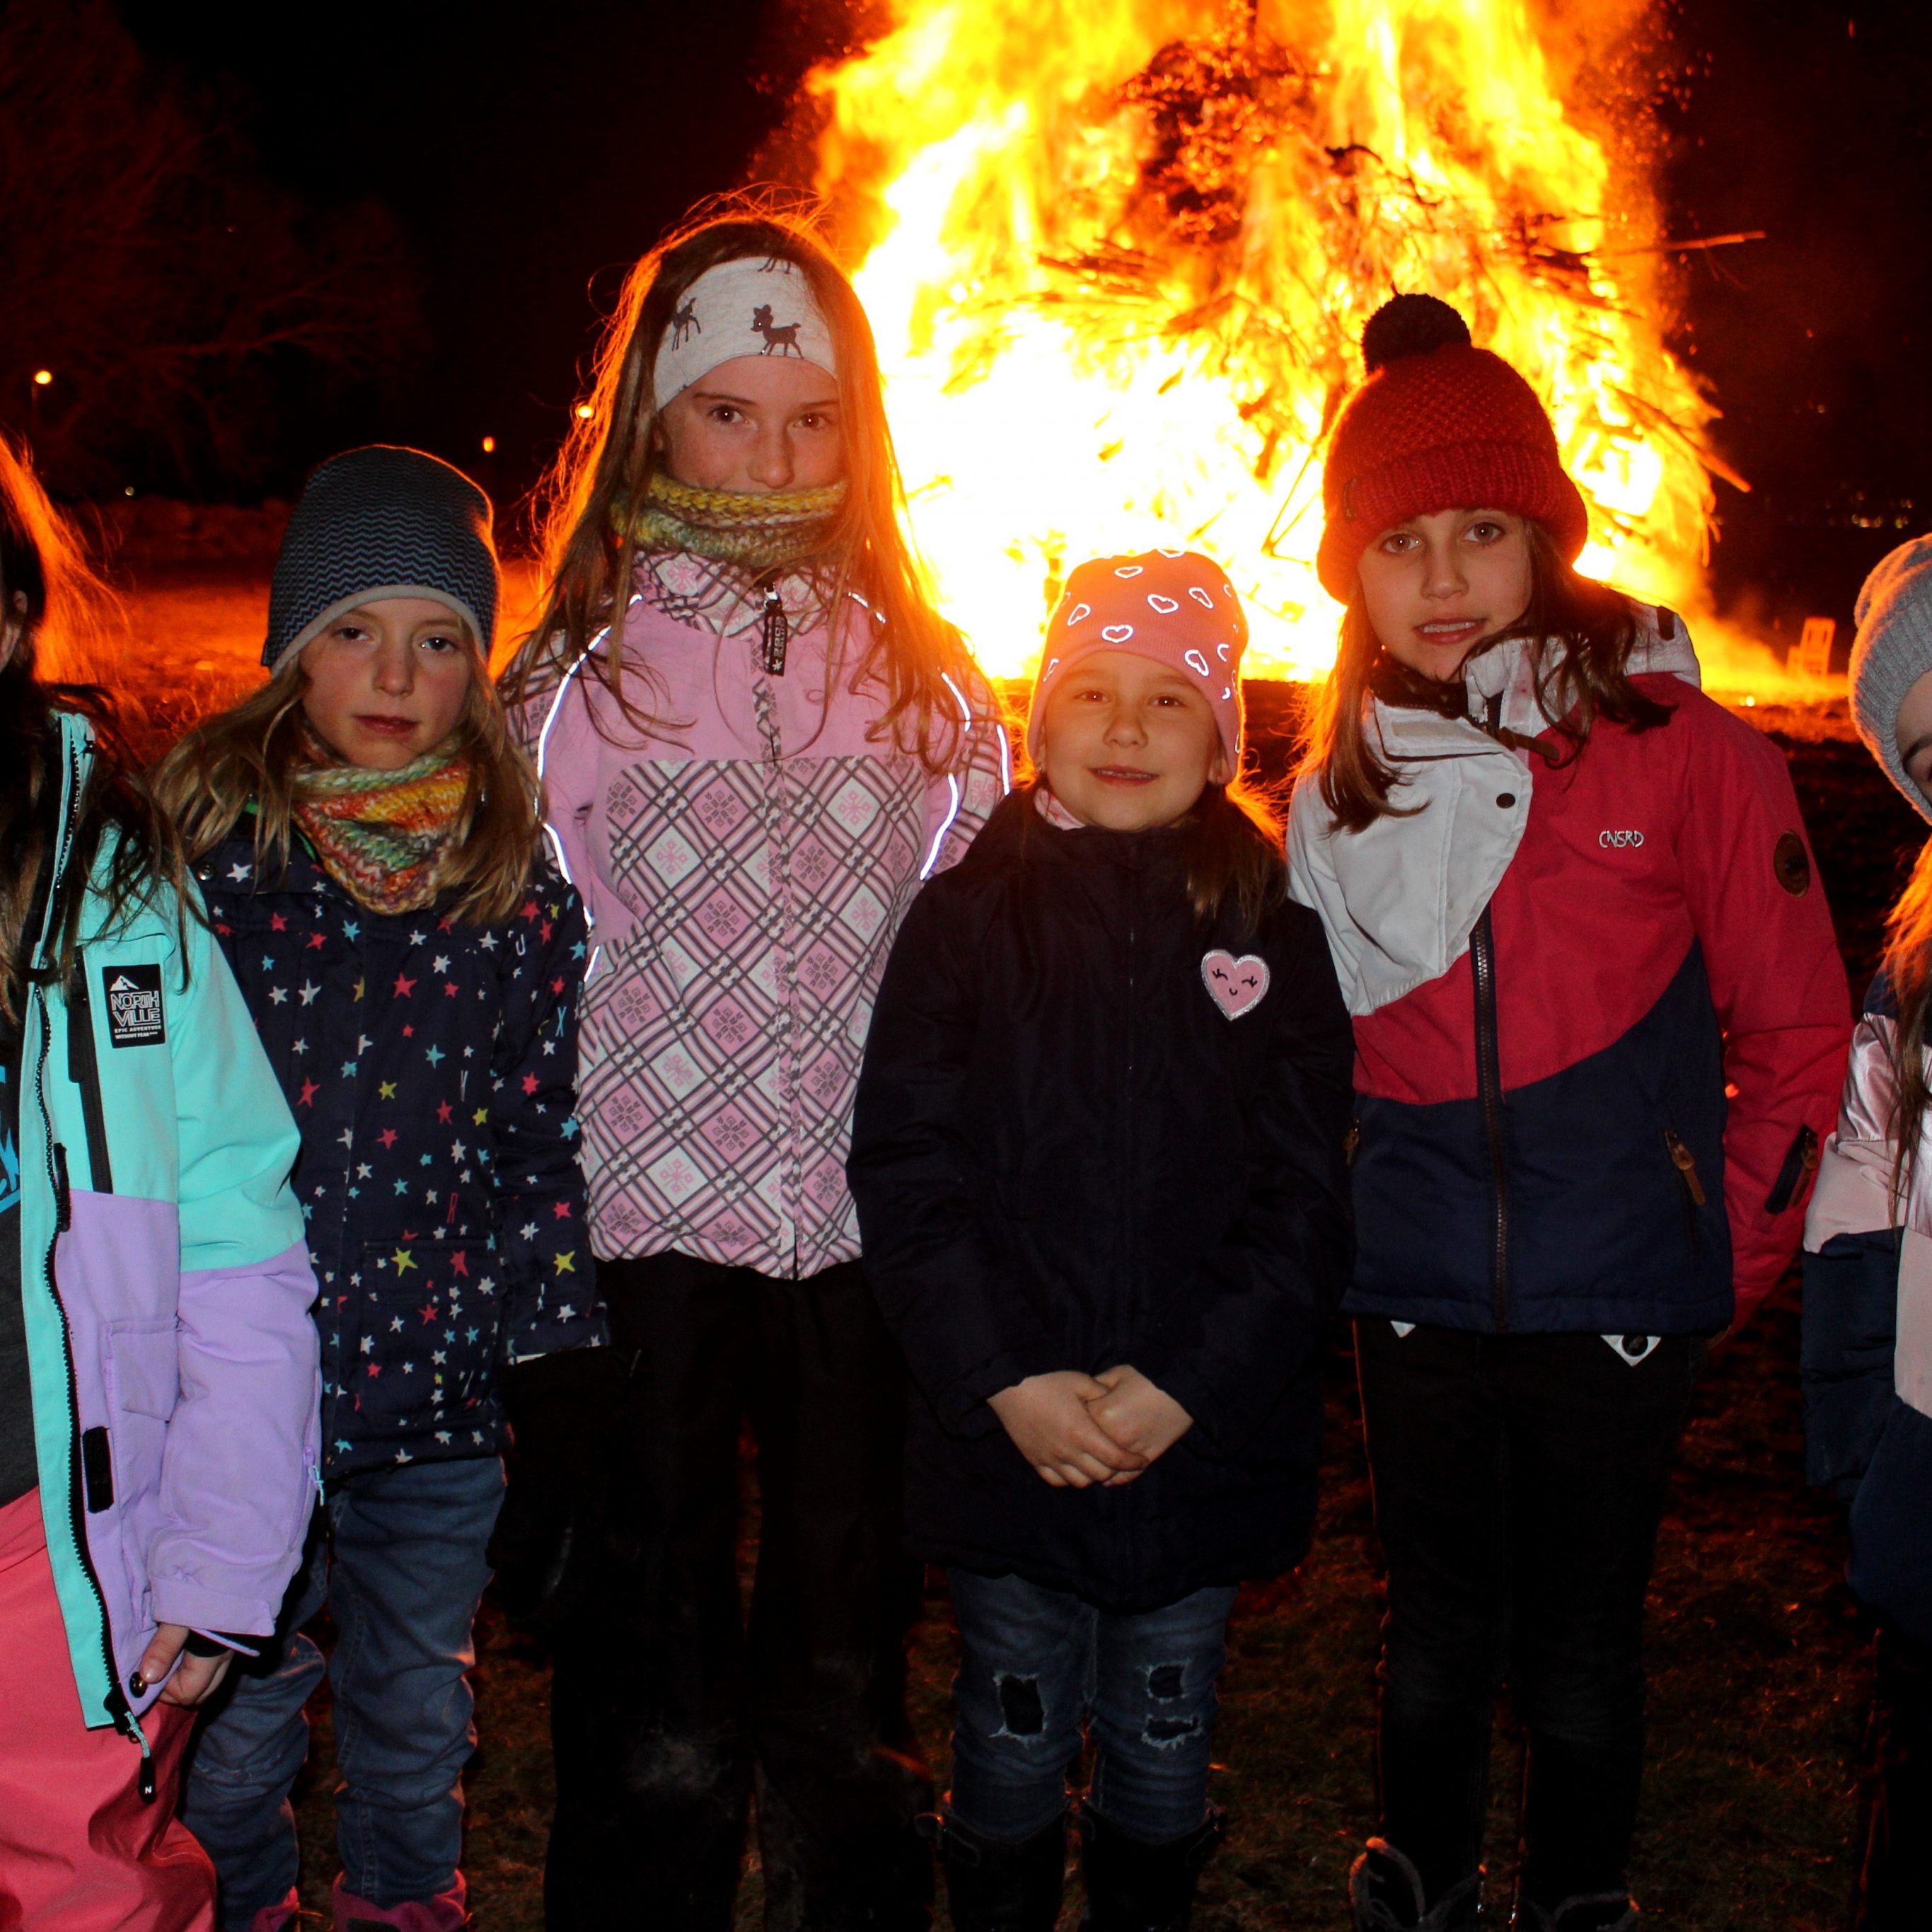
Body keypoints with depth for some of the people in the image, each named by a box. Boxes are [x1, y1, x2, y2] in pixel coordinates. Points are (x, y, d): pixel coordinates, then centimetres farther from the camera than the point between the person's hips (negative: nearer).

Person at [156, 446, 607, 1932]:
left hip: (442, 1383, 2)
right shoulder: (201, 836, -6)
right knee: (236, 1734, 12)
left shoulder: (517, 870, 1)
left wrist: (558, 1361, 1)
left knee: (420, 1727, 18)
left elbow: (541, 1134, 4)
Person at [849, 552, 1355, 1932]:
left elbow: (1305, 1198, -2)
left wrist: (1186, 1385, -13)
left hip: (1206, 1438, 1)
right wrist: (1007, 1380, -15)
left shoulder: (1273, 933, 1)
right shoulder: (969, 914, -2)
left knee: (1165, 1748, 16)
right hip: (1003, 1439, -1)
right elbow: (905, 1171, -6)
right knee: (1012, 1744, 13)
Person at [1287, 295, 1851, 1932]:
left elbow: (1794, 1027, -2)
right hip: (1414, 1299, 3)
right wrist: (1352, 1224, 10)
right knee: (1435, 1625, 18)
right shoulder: (1334, 794, 2)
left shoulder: (1679, 750, -9)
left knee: (1582, 1640, 13)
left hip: (1620, 1302, -2)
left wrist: (1734, 1251, 0)